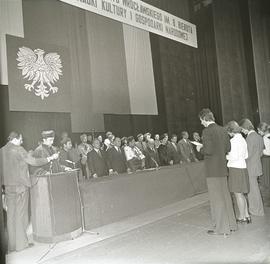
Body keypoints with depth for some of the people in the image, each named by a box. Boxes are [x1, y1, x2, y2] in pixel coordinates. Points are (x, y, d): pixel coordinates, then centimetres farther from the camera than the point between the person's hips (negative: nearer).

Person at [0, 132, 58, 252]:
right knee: (20, 214, 3)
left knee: (11, 215, 12)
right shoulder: (18, 150, -13)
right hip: (20, 185, -6)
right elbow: (34, 162, -12)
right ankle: (21, 243, 10)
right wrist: (50, 158, -4)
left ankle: (12, 244, 20)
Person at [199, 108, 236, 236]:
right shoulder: (223, 130, 9)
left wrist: (201, 149, -3)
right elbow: (228, 148, 11)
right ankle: (230, 223, 29)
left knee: (216, 198, 1)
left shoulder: (207, 131, -15)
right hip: (222, 168, 8)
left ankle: (221, 228, 10)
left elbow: (208, 150, -23)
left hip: (213, 169, -8)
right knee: (225, 195, 17)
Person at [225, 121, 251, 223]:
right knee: (241, 194, 18)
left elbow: (234, 157, -20)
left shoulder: (233, 140, -15)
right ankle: (247, 215, 24)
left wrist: (226, 156, -4)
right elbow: (246, 155, 18)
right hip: (242, 168, 9)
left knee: (238, 194, 1)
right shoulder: (243, 139, 12)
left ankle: (241, 217, 11)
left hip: (235, 169, -9)